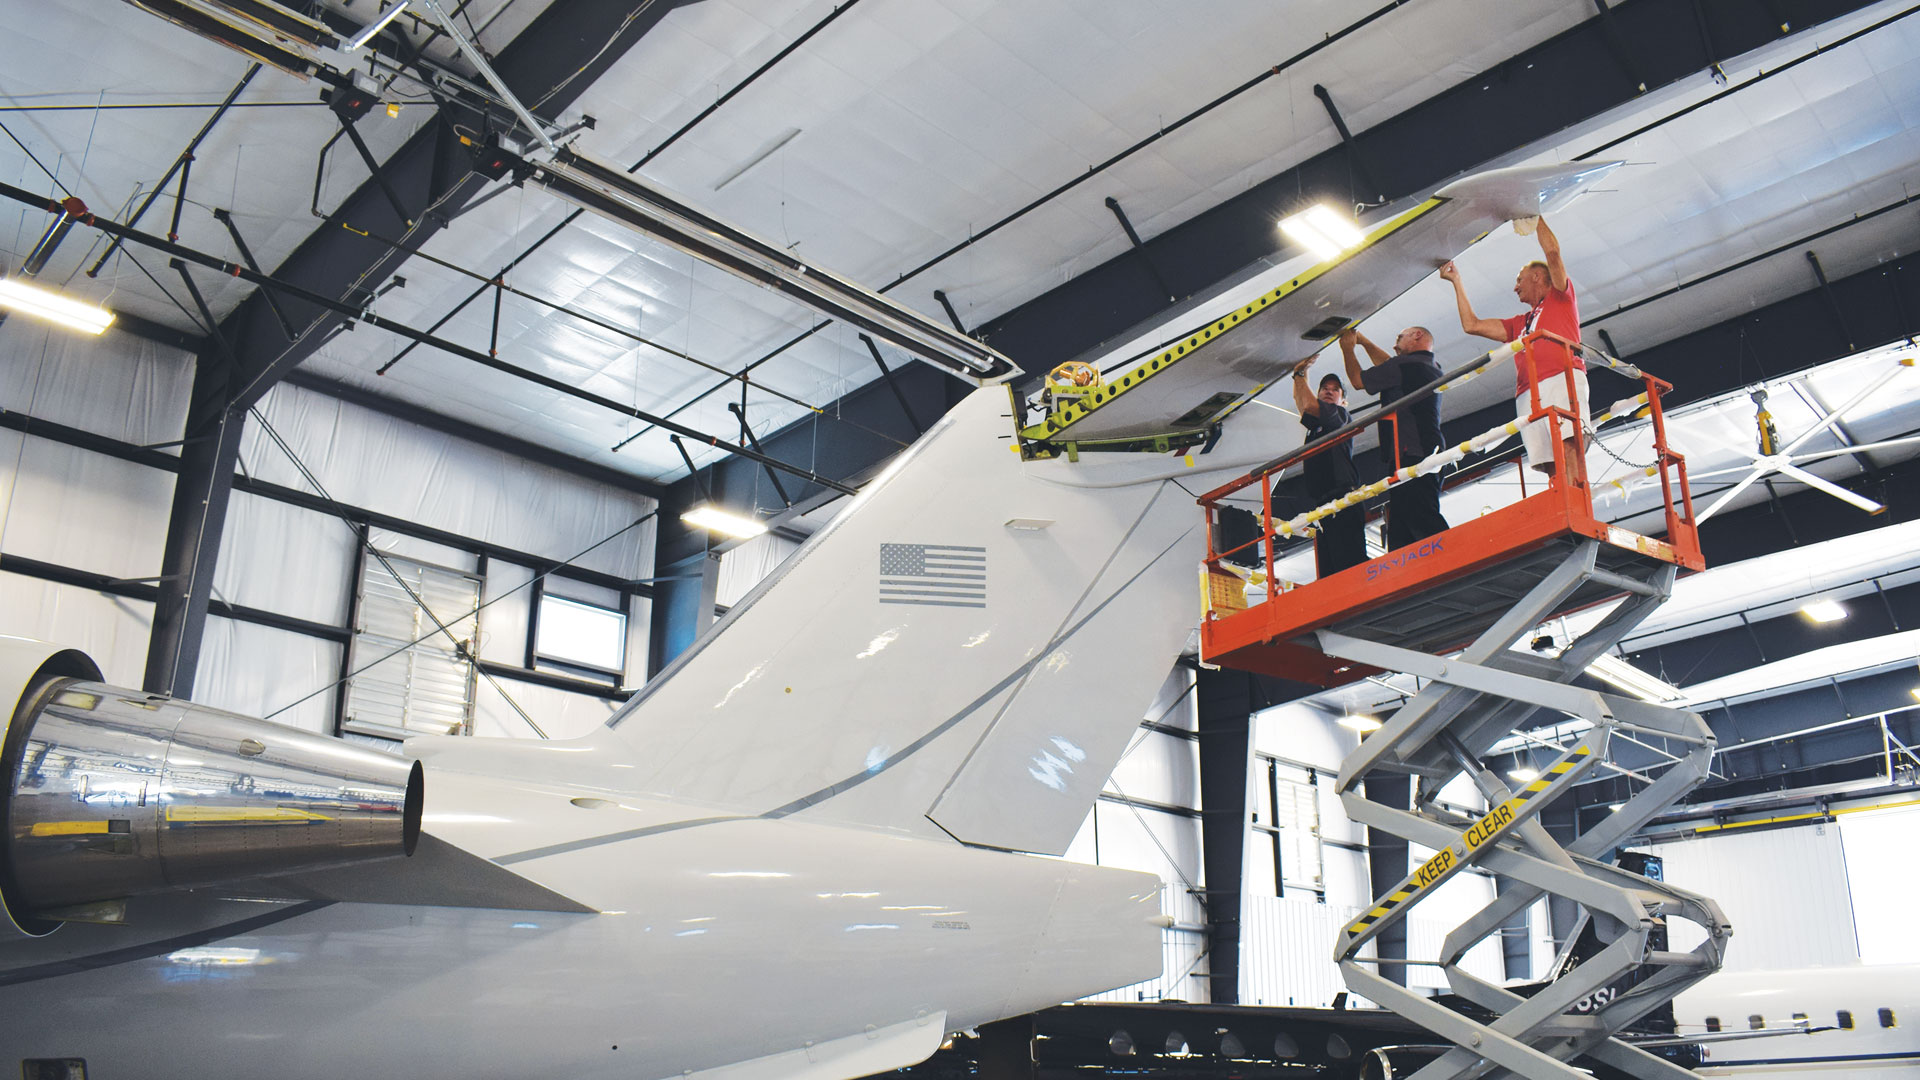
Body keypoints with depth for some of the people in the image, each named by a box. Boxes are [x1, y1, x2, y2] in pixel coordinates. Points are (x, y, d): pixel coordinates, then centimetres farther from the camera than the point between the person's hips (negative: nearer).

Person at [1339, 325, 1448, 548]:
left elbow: (1358, 379, 8)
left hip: (1410, 457, -10)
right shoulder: (1432, 369, 24)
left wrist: (1347, 348, 23)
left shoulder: (1404, 365, -4)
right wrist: (1363, 341, 46)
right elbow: (1387, 366, 41)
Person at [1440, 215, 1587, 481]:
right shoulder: (1519, 323, 37)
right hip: (1528, 394, 6)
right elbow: (1472, 325, 31)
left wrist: (1534, 217, 22)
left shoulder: (1559, 297, 22)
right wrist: (1456, 282, 38)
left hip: (1561, 378, -5)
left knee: (1569, 445, -26)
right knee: (1552, 465, -12)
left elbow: (1552, 251, 9)